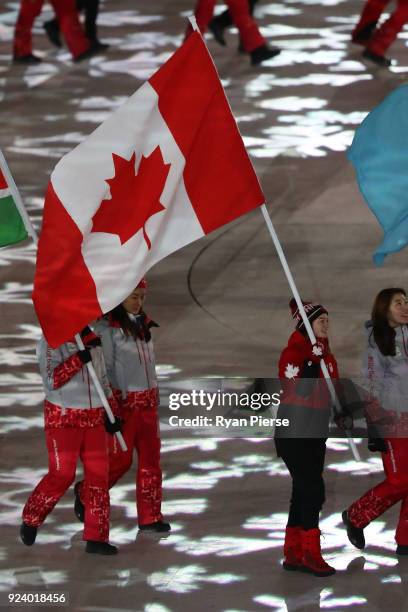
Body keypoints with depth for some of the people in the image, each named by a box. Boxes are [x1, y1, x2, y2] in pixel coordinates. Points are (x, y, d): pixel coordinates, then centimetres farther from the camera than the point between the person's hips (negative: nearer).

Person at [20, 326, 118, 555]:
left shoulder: (94, 342, 9)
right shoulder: (51, 344, -10)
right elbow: (51, 381, -22)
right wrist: (77, 360, -31)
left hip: (94, 419, 6)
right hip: (63, 418, -6)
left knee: (99, 475, 1)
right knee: (62, 475, -9)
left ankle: (96, 537, 6)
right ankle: (30, 520, 15)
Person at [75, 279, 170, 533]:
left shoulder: (143, 324, 9)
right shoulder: (109, 327, -12)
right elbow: (104, 368, -12)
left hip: (148, 400, 7)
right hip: (123, 400, -7)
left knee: (151, 458, 4)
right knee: (120, 459, 0)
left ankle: (150, 516, 10)